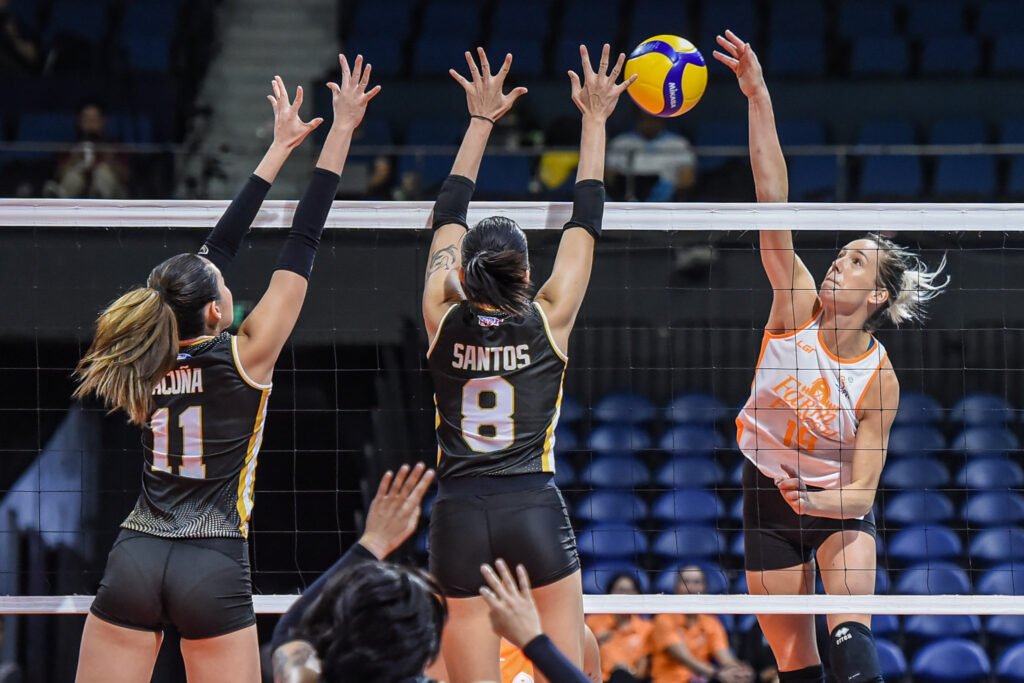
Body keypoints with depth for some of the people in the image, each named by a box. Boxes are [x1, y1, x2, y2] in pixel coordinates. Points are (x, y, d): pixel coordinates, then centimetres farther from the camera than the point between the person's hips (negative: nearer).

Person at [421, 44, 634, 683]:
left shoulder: (445, 318, 4)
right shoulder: (548, 319, 0)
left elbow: (449, 216, 16)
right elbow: (586, 221, 9)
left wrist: (482, 120, 24)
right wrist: (595, 120, 18)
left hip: (459, 516, 2)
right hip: (534, 511, -2)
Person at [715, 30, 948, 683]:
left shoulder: (879, 378, -15)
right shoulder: (798, 308, -12)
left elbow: (863, 487, -13)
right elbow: (773, 201, -22)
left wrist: (830, 500, -37)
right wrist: (758, 98, -31)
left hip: (840, 506, -2)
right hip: (769, 496, 3)